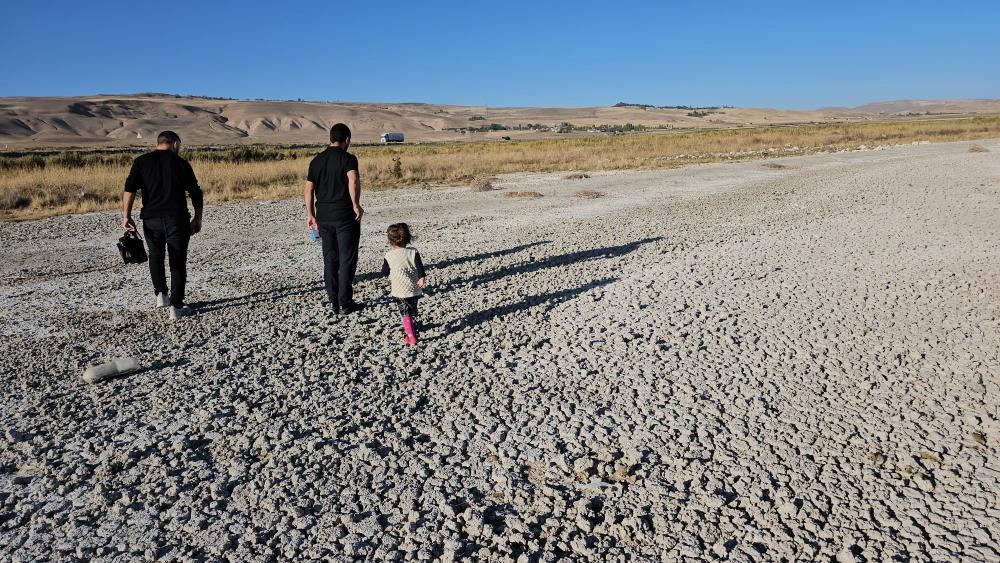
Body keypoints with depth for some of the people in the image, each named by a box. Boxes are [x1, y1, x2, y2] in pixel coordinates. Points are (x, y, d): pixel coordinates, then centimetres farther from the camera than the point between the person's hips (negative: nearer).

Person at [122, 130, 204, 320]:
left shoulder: (142, 161, 7)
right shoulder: (181, 163, 6)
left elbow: (129, 189, -5)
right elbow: (196, 193, 5)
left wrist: (126, 216, -6)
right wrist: (198, 219, 13)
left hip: (151, 219, 2)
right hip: (177, 219, -1)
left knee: (155, 256, 25)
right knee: (178, 262, 6)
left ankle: (161, 294, 21)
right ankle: (176, 307, 3)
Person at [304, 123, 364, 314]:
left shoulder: (316, 160, 10)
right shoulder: (348, 158, -6)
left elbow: (309, 189, 9)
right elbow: (353, 180, -26)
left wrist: (310, 214, 15)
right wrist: (356, 205, -22)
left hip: (323, 217, 5)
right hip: (345, 216, -5)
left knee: (330, 259, 13)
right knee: (347, 259, 3)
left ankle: (333, 301, 17)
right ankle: (345, 303, 5)